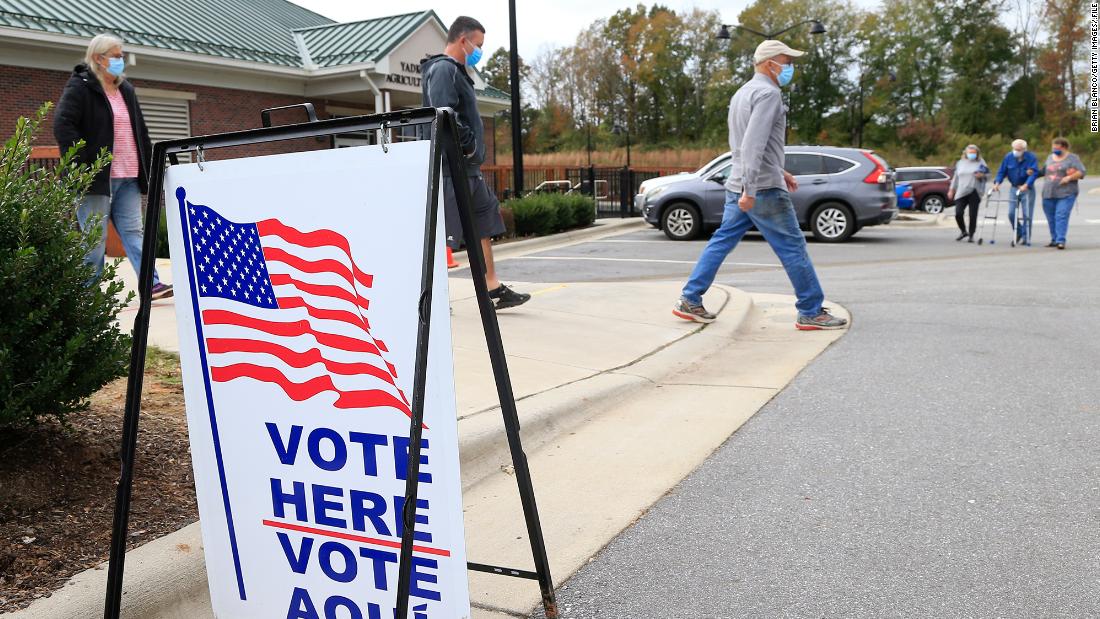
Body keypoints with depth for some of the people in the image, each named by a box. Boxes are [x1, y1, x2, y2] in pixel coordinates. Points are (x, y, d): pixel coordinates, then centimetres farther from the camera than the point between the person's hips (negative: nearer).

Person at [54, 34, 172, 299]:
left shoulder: (125, 89, 19)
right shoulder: (80, 86, -3)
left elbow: (141, 131, 23)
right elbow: (63, 126, -12)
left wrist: (148, 164, 15)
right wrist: (81, 167, -19)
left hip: (128, 177, 6)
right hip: (97, 177, -6)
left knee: (133, 231, 2)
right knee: (95, 237, -1)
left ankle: (152, 283, -3)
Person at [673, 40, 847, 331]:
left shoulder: (743, 92, 19)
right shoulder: (768, 92, -12)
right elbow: (753, 144, -23)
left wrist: (778, 171, 26)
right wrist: (751, 189, -27)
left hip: (738, 186, 9)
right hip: (764, 188, -9)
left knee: (721, 242, 11)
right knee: (793, 247, -1)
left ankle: (690, 300, 10)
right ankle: (812, 312, 5)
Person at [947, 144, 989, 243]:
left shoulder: (980, 163, 7)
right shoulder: (960, 163, 16)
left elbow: (988, 174, 8)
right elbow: (955, 177, 21)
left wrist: (982, 175, -14)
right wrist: (951, 189, 18)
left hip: (974, 193, -2)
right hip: (961, 193, 2)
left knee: (973, 215, -4)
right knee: (958, 213, -9)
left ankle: (971, 235, 9)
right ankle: (963, 231, 15)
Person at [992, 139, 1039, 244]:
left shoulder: (1031, 157, -13)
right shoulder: (1008, 157, -2)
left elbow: (1034, 173, -21)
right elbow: (1002, 171, 2)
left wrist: (1026, 185, -36)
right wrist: (997, 182, -16)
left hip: (1027, 188, -3)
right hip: (1014, 188, 3)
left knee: (1027, 215, -3)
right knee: (1011, 214, -1)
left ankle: (1026, 237, 9)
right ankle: (1018, 233, 21)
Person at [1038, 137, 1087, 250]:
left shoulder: (1073, 158, 1)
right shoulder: (1049, 157, 18)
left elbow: (1081, 172, -6)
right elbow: (1043, 172, 31)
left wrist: (1069, 177, -19)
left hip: (1066, 194, -5)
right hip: (1048, 193, 6)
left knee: (1061, 217, -15)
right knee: (1051, 218, 7)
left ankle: (1061, 241, -18)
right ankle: (1054, 240, 19)